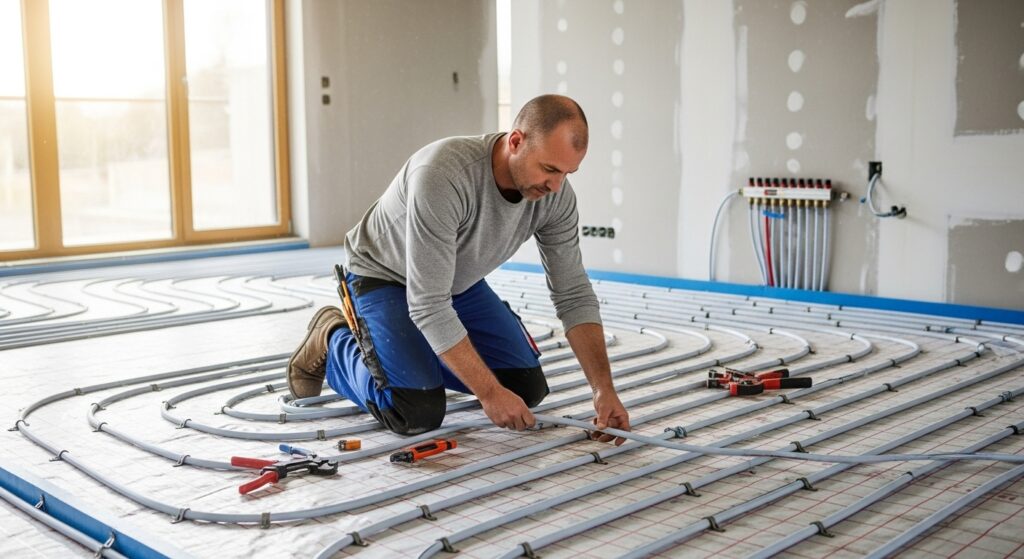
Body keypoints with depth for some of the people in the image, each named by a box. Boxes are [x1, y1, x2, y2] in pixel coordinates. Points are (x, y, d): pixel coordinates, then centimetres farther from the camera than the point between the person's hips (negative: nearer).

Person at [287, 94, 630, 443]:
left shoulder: (556, 195, -21)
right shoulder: (442, 176, -41)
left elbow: (573, 293, -13)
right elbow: (428, 304, -38)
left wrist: (603, 387, -23)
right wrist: (489, 392, -36)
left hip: (459, 282, 6)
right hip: (384, 277, -6)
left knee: (527, 388, -1)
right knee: (417, 413, -21)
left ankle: (418, 353, 22)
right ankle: (332, 342, 8)